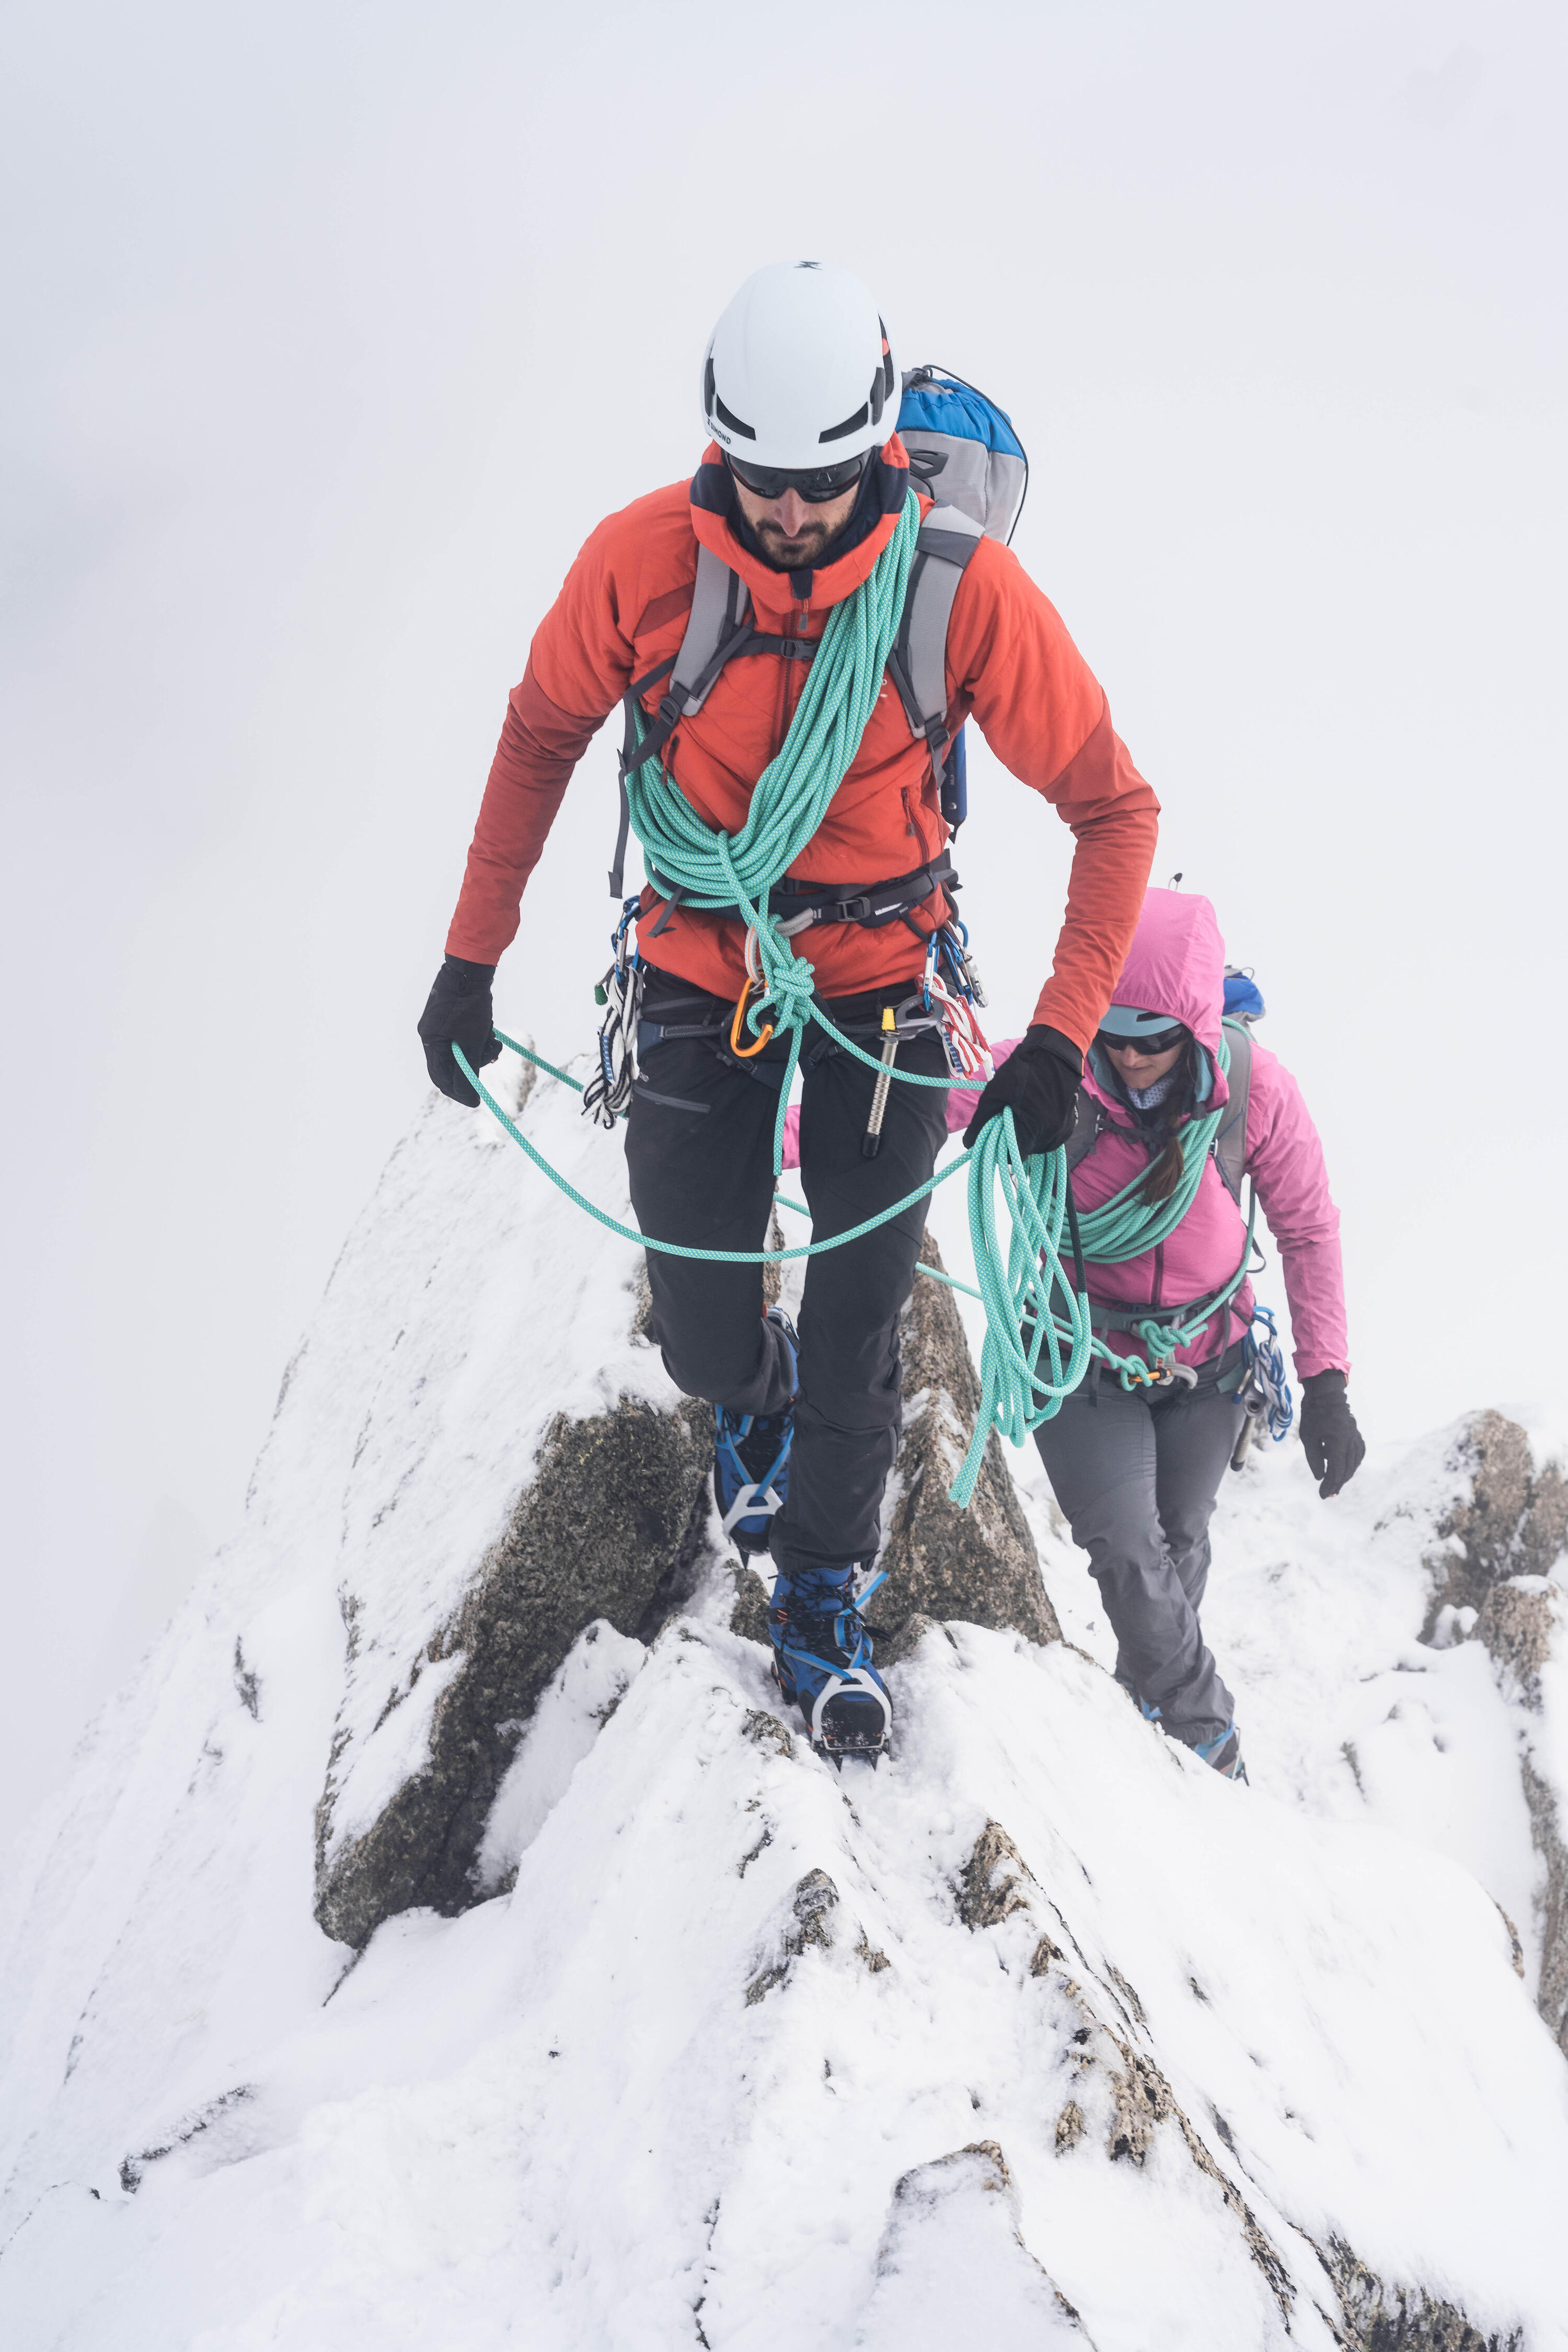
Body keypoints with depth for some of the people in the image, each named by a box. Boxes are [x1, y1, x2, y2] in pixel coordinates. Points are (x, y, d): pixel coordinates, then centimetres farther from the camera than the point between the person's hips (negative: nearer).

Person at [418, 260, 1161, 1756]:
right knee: (703, 1338, 2)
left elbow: (1114, 804, -15)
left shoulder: (963, 586, -23)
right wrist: (471, 956, -3)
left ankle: (822, 1604, 24)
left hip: (883, 974, 0)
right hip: (698, 969, 1)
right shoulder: (642, 562, -20)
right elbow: (542, 735, -2)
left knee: (858, 1324, 1)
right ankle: (751, 1404, 41)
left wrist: (1063, 1031, -21)